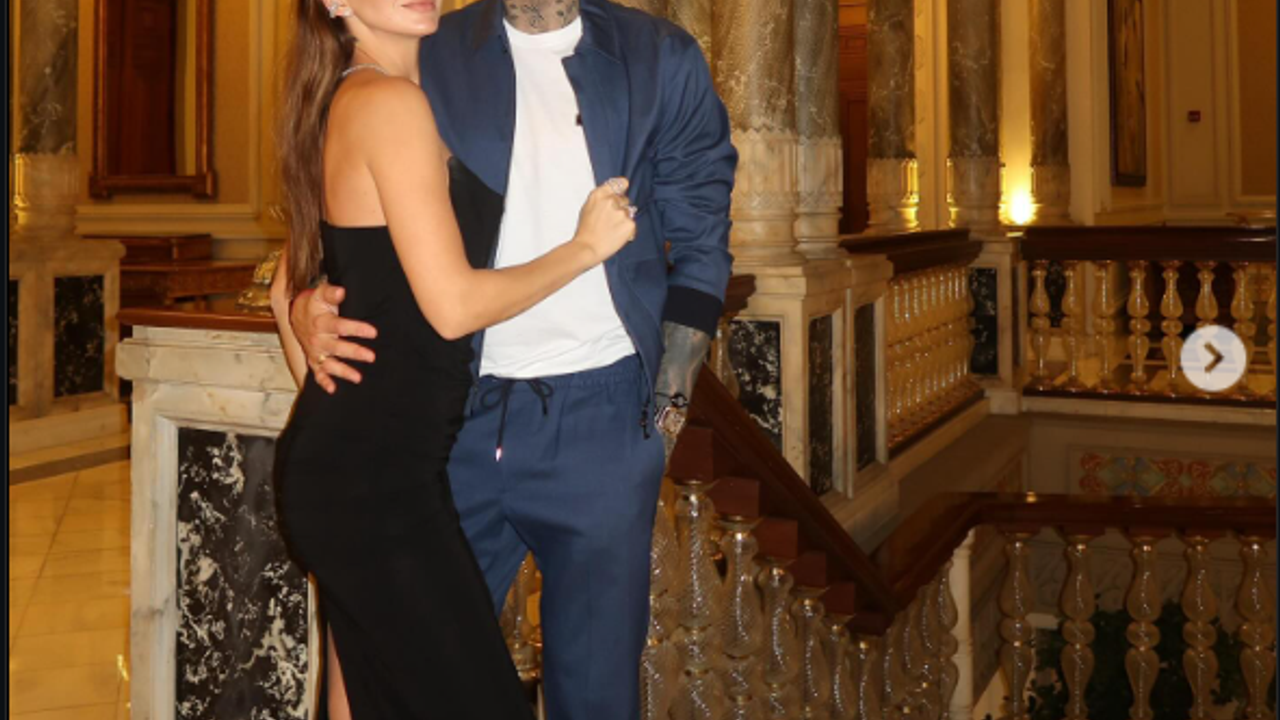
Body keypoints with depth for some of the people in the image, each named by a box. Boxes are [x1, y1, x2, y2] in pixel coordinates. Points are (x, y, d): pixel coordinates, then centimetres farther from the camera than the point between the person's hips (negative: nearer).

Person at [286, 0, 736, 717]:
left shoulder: (663, 63, 4)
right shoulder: (434, 58, 5)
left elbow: (700, 248, 5)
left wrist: (667, 408, -1)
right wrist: (310, 303, -12)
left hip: (600, 419, -1)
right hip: (457, 416, 1)